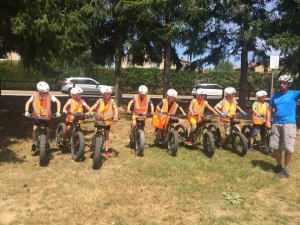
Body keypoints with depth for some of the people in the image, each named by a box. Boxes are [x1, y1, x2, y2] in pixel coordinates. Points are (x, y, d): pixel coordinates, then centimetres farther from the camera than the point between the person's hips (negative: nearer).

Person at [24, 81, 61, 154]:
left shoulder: (50, 96, -14)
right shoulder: (35, 95, -11)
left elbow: (58, 102, -16)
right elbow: (28, 102, -8)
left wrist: (58, 111, -28)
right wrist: (26, 111, -22)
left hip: (46, 115, 0)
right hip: (36, 115, 0)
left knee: (47, 129, 0)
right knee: (35, 129, -10)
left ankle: (47, 142, 26)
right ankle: (34, 145, 6)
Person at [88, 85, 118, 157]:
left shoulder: (112, 101, -8)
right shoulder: (100, 101, -6)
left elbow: (115, 108, -20)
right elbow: (94, 106, -18)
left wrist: (116, 115, -39)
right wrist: (89, 112, -35)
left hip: (107, 120, 0)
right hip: (99, 119, 0)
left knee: (106, 135, 9)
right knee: (95, 133, -10)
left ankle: (106, 150, 18)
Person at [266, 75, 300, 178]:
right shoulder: (275, 96, 11)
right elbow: (270, 109, 14)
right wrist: (268, 120, 1)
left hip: (289, 124, -4)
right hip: (276, 124, 5)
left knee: (288, 148, -3)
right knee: (275, 147, 10)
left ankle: (286, 169, 11)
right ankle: (279, 166, 28)